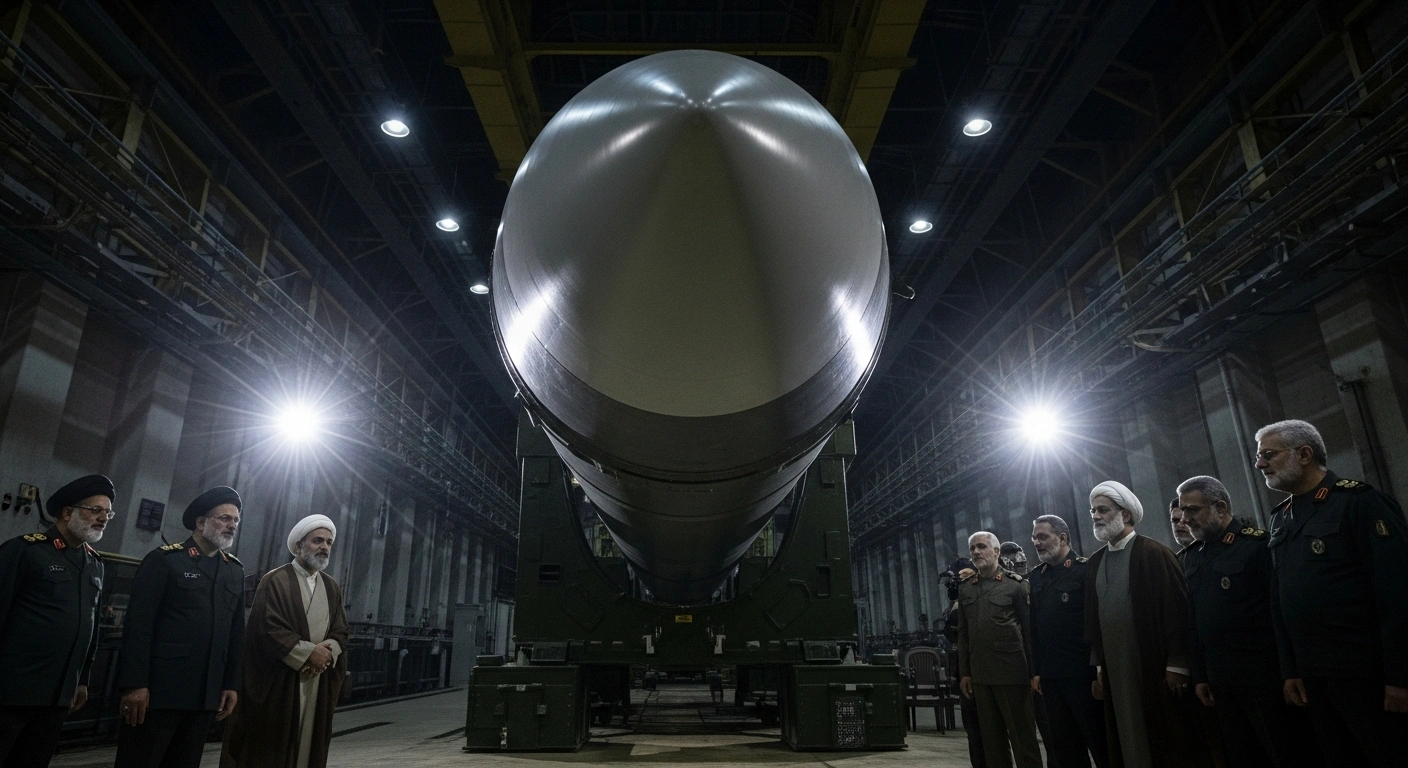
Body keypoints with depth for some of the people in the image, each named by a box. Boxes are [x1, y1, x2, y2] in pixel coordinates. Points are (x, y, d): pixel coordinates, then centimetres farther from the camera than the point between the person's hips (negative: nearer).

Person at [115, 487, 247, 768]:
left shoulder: (235, 570, 11)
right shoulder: (164, 560, -4)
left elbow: (236, 633, 11)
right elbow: (138, 624, -9)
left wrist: (231, 684, 8)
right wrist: (134, 684, -14)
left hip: (206, 694, 5)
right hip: (158, 689, -5)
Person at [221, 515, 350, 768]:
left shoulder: (332, 588, 13)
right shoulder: (275, 581, -5)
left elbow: (341, 632, 9)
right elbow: (268, 628, -14)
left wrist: (327, 652, -12)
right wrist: (308, 653, -16)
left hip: (318, 683, 5)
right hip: (277, 681, -5)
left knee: (308, 746, 8)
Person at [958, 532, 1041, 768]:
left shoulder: (1016, 584, 0)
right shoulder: (965, 588, 12)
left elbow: (1029, 629, -1)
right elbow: (963, 633, 12)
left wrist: (1033, 670, -4)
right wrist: (964, 672, 9)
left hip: (1012, 671, -4)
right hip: (980, 674, 4)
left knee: (1022, 735, 1)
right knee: (991, 737, 10)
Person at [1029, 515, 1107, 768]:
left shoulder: (1086, 570, -7)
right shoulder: (1036, 576, 11)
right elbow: (1034, 627, 12)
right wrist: (1037, 670, 11)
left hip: (1083, 672, -6)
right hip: (1050, 676, 6)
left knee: (1100, 742, 3)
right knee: (1063, 747, 11)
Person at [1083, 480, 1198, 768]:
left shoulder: (1153, 553, -8)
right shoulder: (1095, 563, 11)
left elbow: (1177, 609, -12)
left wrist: (1176, 665, -14)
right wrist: (1098, 666, 11)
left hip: (1155, 669, -6)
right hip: (1113, 672, 6)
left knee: (1167, 742, 4)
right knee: (1128, 742, 10)